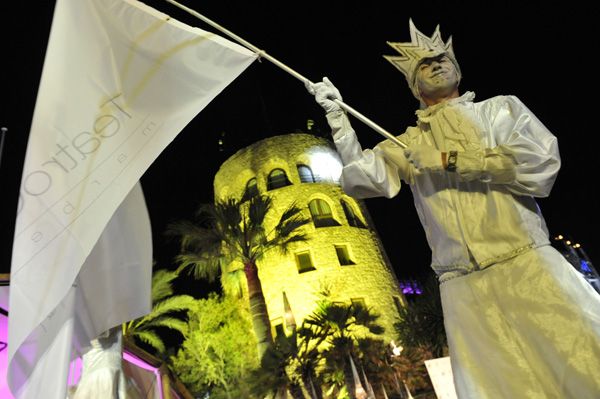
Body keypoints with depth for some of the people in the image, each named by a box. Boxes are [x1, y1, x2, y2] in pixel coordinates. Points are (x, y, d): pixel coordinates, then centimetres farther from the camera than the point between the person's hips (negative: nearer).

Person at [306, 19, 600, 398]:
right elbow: (361, 180, 0)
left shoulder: (501, 108, 13)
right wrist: (338, 117, -8)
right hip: (463, 287, 0)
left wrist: (449, 160, -7)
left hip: (529, 265, 0)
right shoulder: (407, 145, 14)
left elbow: (541, 165, -4)